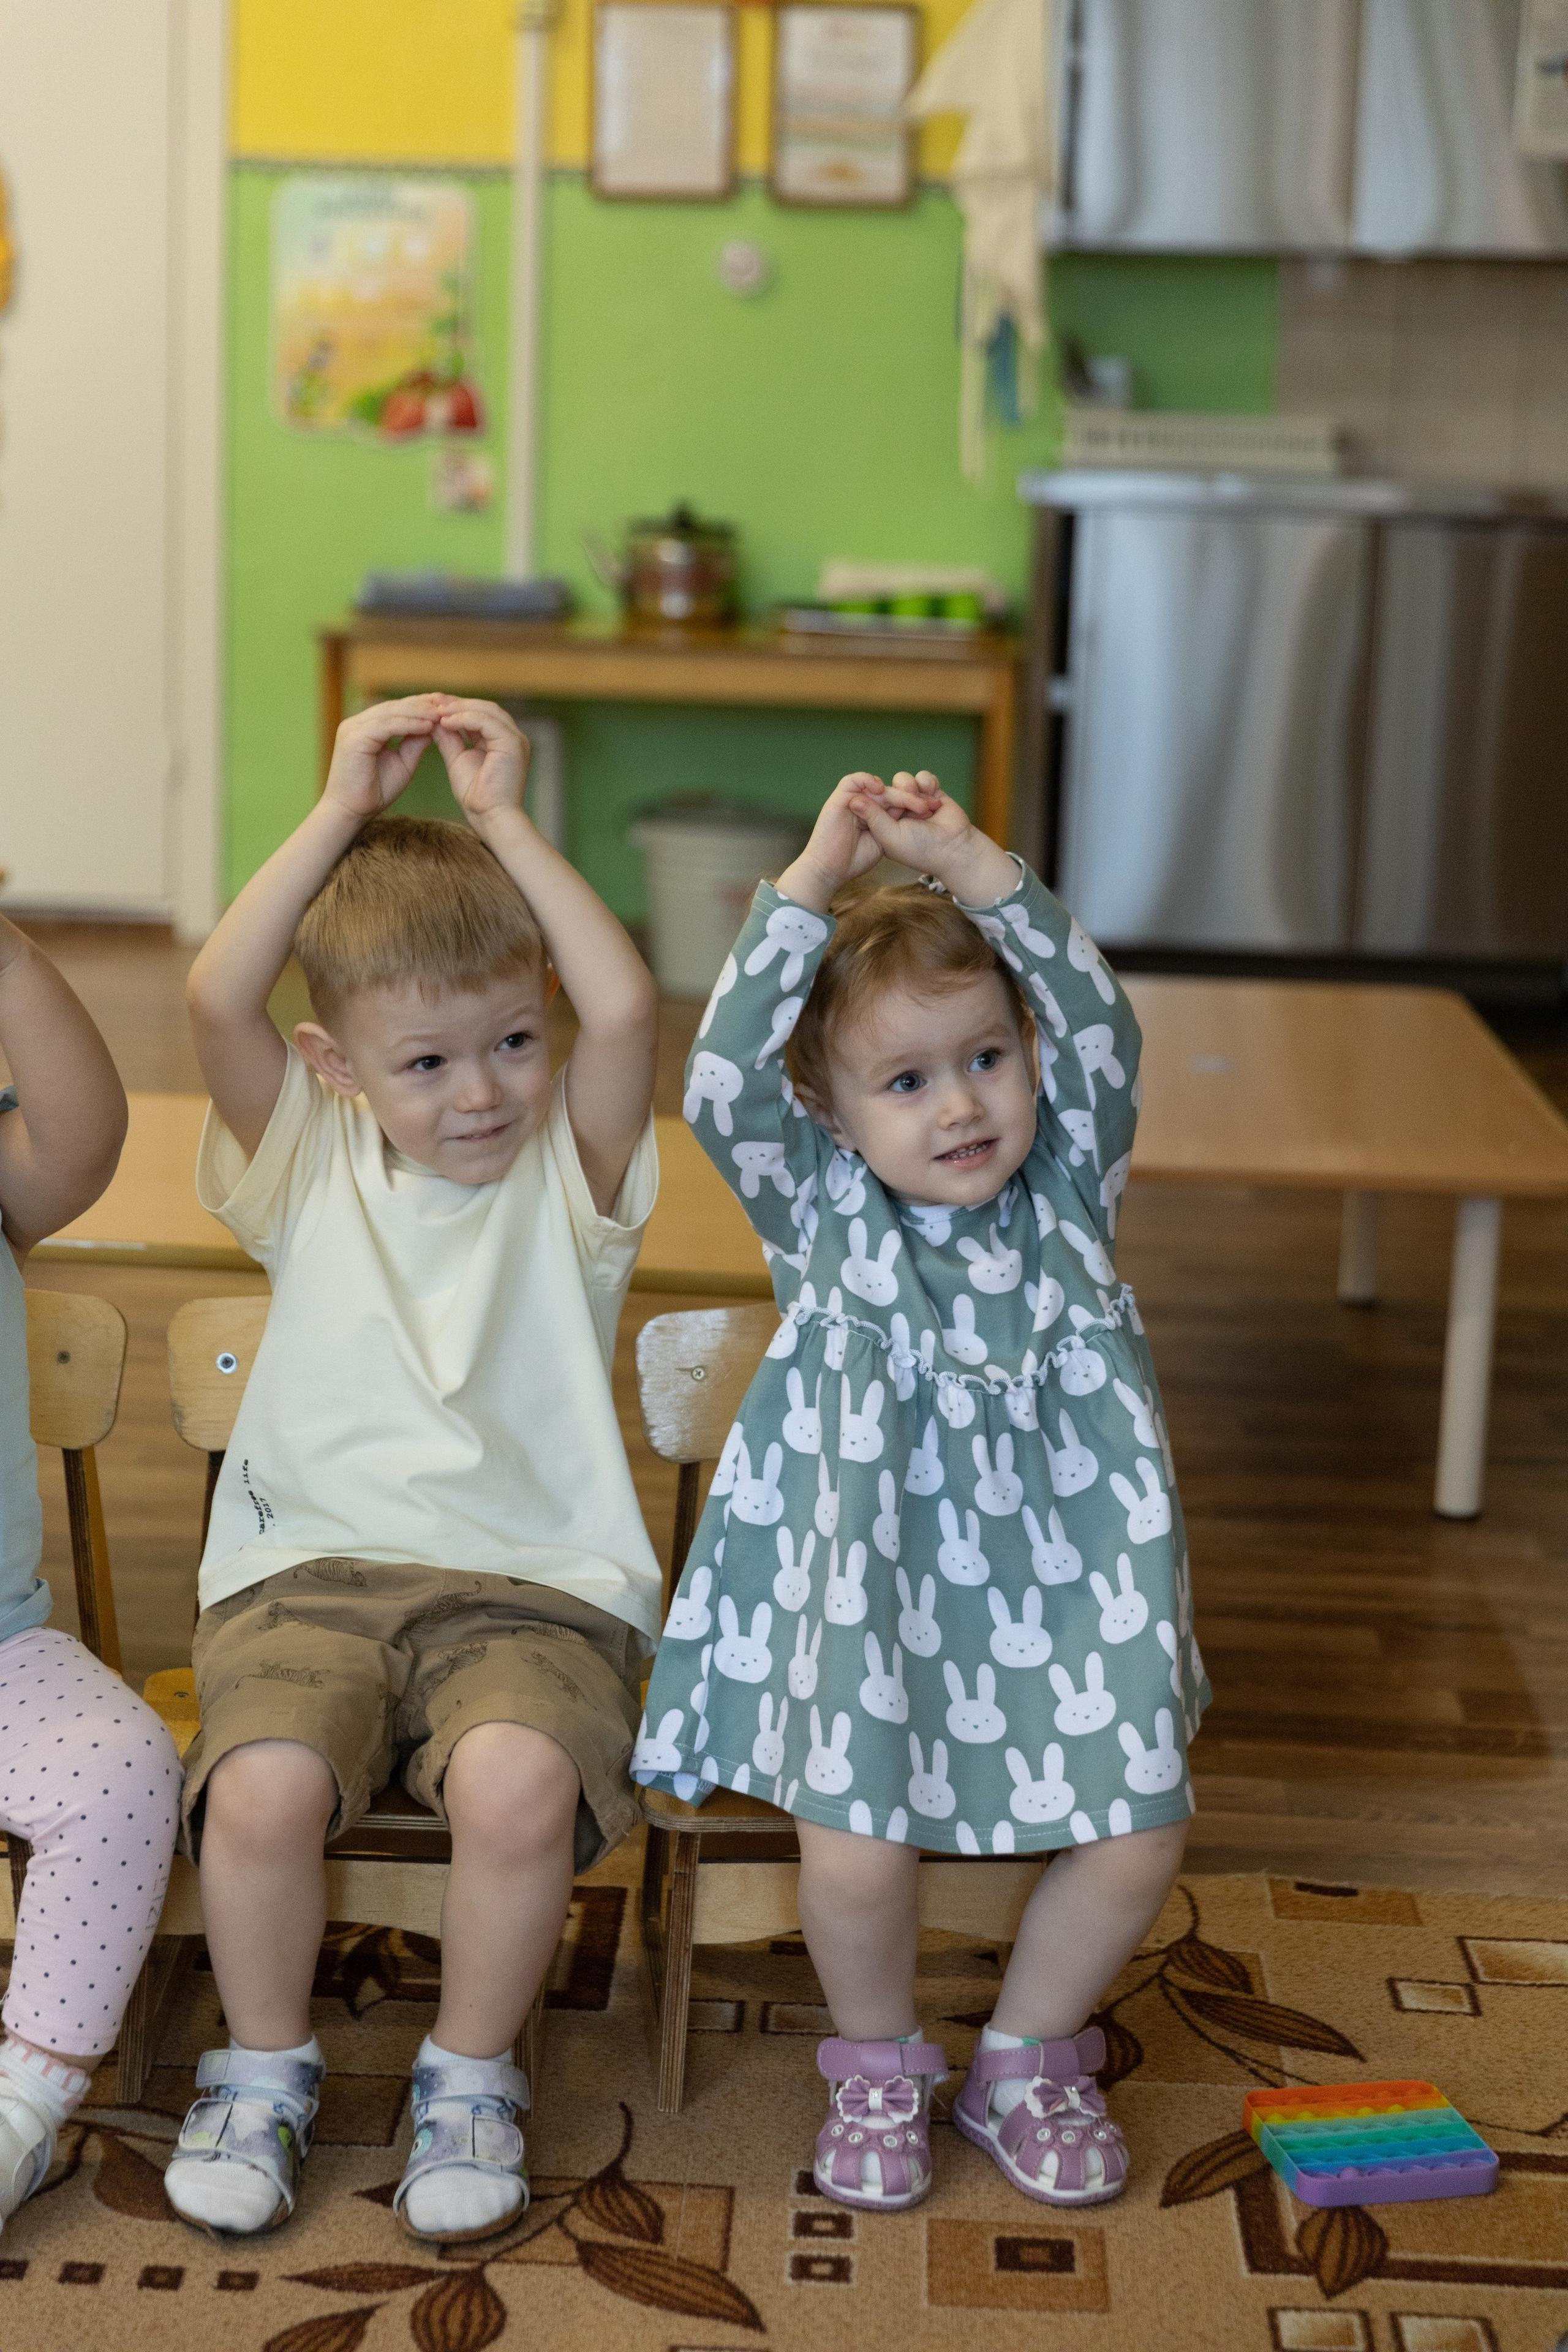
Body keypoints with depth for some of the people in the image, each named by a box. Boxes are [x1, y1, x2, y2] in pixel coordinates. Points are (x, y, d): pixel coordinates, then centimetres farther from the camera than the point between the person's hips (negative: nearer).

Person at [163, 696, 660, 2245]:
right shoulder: (311, 1166, 9)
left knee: (519, 1783, -32)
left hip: (533, 1581, -1)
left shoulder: (569, 1173, 6)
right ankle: (264, 2070, 2)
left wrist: (505, 819, -9)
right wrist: (344, 810, -8)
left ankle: (471, 2076, -2)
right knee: (263, 1785, -29)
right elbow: (217, 999, -8)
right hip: (311, 1566, 1)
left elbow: (624, 1008, -14)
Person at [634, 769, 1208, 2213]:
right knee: (853, 1851, -19)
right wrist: (814, 882, -23)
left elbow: (1100, 1028, -12)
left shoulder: (1070, 1188, 4)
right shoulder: (821, 1214, 0)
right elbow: (724, 1085, -18)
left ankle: (1031, 2054, 18)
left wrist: (972, 866, -23)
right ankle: (879, 2065, 13)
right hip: (873, 1595, -2)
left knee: (1139, 1838, -10)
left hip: (1062, 1593, 3)